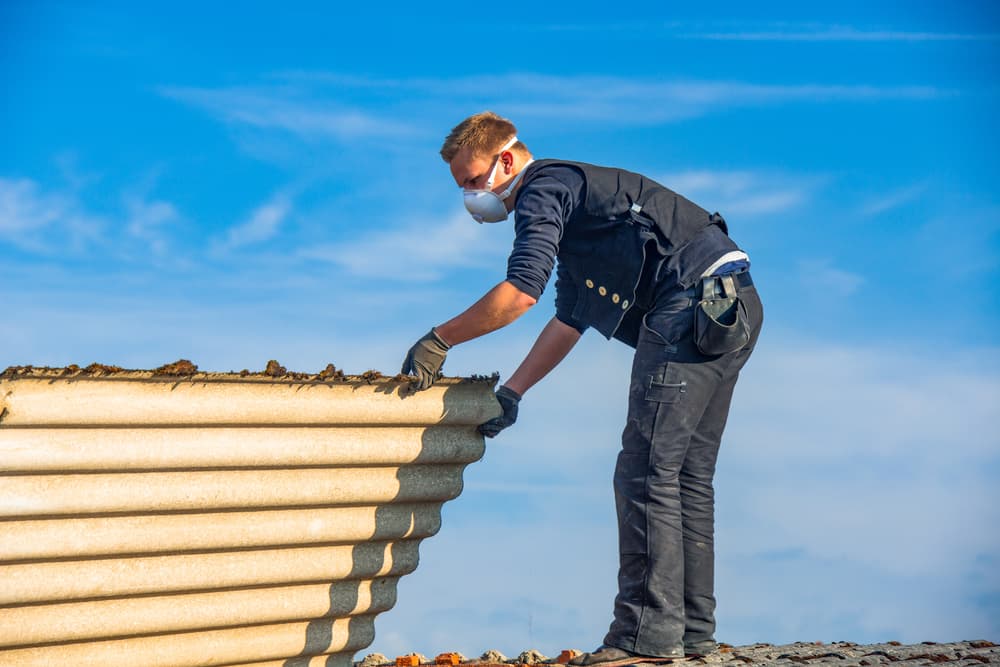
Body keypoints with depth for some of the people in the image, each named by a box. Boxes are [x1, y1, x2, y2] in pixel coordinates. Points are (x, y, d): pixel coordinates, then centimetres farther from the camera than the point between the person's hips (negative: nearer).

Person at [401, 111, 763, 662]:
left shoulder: (544, 189, -3)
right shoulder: (571, 200, 28)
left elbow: (520, 292, -15)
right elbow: (569, 320, 32)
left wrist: (439, 339, -6)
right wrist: (511, 392, 30)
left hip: (693, 303, -10)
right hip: (731, 308, 10)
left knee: (645, 475, -10)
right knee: (686, 478, 11)